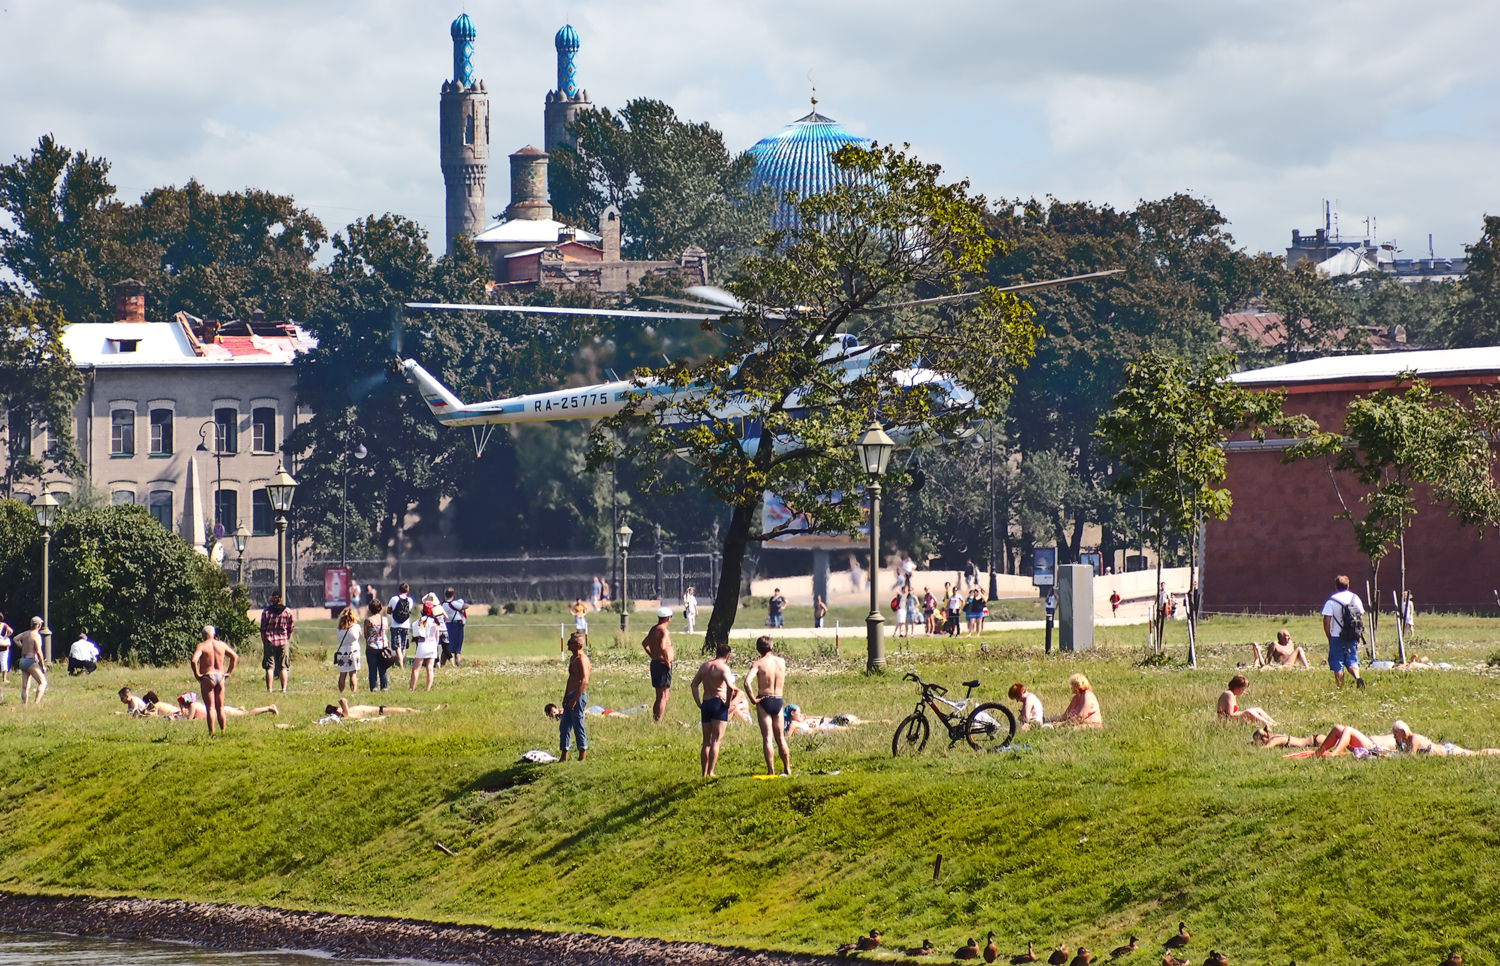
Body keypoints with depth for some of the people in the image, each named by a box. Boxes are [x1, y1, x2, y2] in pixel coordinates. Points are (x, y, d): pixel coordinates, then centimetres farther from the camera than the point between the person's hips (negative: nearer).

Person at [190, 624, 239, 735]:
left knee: (210, 707, -4)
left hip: (207, 677, -4)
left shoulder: (202, 646, -8)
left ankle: (211, 733, -8)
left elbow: (194, 660, -23)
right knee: (220, 708, 14)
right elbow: (235, 657, 15)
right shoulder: (222, 645, 7)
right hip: (220, 676, 4)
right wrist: (228, 672, 17)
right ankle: (223, 732, 17)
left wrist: (197, 674, -11)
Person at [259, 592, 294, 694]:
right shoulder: (288, 611, -1)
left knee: (269, 667, 2)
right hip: (284, 642, 2)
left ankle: (269, 689, -1)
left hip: (269, 642, -2)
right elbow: (291, 628, 4)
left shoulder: (266, 612, -6)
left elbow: (263, 629, -4)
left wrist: (264, 642, 8)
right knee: (283, 667, 9)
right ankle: (284, 689, 6)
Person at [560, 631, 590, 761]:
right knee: (564, 726, 11)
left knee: (578, 726, -6)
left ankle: (582, 757, -1)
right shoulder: (572, 659, 17)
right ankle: (564, 757, 17)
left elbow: (584, 681, -22)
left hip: (579, 696, -10)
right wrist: (565, 698, 21)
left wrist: (574, 699, -24)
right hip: (571, 696, 10)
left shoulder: (582, 660, -15)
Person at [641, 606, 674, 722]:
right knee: (663, 696, -6)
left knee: (660, 696, 18)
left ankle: (654, 720, 21)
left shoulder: (653, 630, 12)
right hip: (663, 665, -9)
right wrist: (667, 661, -21)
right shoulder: (664, 631, -16)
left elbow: (644, 644, 28)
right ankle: (658, 722, -9)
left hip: (655, 663, 9)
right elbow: (663, 647, -32)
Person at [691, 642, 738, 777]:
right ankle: (710, 772, -12)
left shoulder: (705, 666, 13)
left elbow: (694, 684, 19)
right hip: (719, 703, -6)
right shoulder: (723, 667, -9)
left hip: (705, 704, 6)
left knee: (706, 741, 14)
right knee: (716, 740, -5)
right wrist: (728, 702, -11)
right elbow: (730, 686, -23)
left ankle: (704, 772, 16)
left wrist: (699, 703, 17)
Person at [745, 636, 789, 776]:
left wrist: (753, 699, -13)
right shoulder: (781, 661, 1)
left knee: (767, 738, -1)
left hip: (764, 701, -4)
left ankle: (771, 770, -5)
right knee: (780, 737, 16)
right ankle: (787, 769, 21)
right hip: (779, 700, 4)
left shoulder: (758, 663, -10)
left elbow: (747, 682, -25)